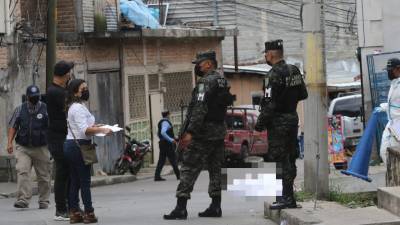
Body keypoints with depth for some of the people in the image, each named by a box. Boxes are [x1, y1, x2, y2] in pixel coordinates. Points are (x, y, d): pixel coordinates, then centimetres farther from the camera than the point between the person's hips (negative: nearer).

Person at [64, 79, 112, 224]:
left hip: (70, 145, 10)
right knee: (85, 181, -5)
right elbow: (84, 130, -23)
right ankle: (89, 213, -3)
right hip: (79, 146, -10)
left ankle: (74, 213, 10)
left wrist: (93, 126, 16)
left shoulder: (73, 107, 18)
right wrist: (102, 130, -26)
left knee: (75, 182, 9)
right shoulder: (79, 108, -14)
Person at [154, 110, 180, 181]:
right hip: (168, 144, -9)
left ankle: (157, 176, -3)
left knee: (161, 160, 4)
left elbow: (159, 134, 26)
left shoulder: (161, 122, 17)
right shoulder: (165, 122, -14)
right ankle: (178, 175, 3)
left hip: (162, 143, 9)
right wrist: (171, 140, -26)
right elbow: (163, 132, -29)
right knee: (173, 160, -2)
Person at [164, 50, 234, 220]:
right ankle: (215, 207, 11)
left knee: (189, 169, -8)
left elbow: (200, 108, -23)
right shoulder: (222, 82, 15)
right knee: (215, 169, 12)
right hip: (220, 133, 9)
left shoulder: (206, 82, -13)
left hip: (203, 133, -9)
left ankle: (181, 208, -12)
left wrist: (190, 132, -25)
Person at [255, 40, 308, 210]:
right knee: (289, 159, 12)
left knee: (280, 160, -7)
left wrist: (260, 123, -12)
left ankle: (287, 198, -9)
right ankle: (288, 196, 16)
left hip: (279, 121, -9)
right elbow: (303, 94, 18)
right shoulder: (294, 71, 10)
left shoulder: (274, 75, -17)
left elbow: (270, 103, -20)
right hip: (293, 118, 9)